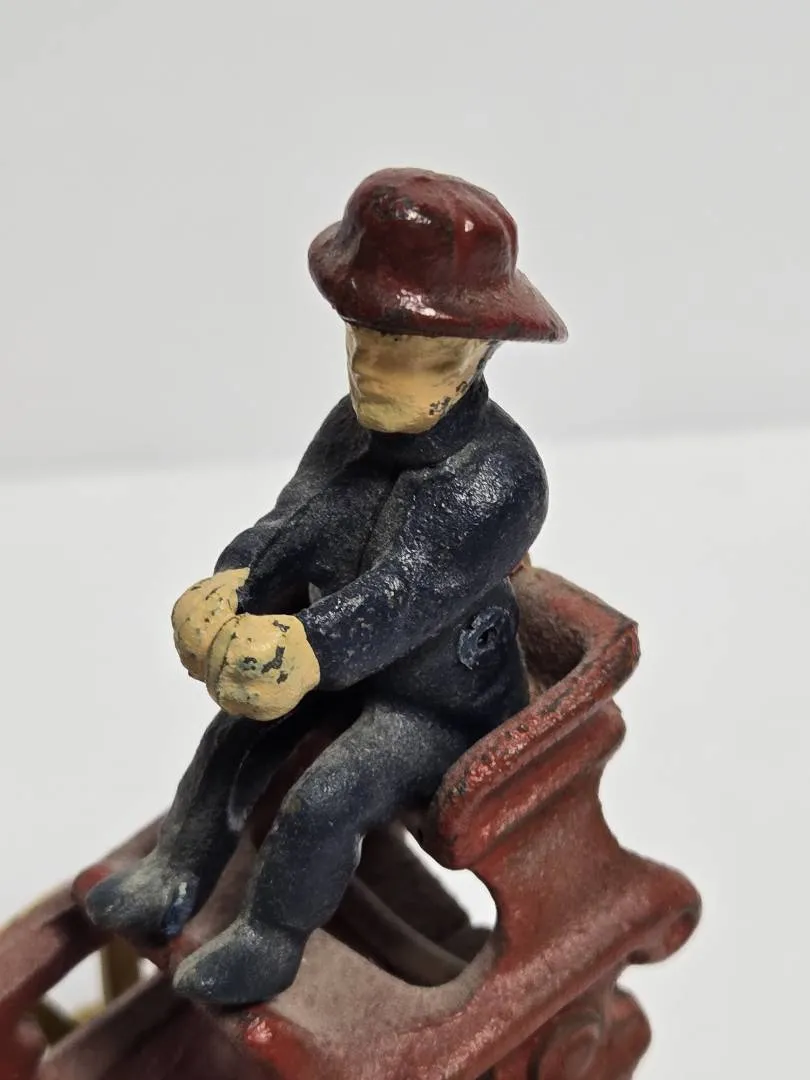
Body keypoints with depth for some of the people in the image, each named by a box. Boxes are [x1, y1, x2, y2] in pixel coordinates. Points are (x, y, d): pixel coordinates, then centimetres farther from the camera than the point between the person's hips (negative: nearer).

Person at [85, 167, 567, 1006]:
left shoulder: (499, 476, -30)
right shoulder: (355, 425, -6)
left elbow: (401, 595, -39)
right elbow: (291, 527, -7)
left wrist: (310, 651, -52)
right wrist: (228, 591, -27)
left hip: (443, 697, -8)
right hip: (353, 663, 8)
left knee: (323, 801, -19)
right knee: (241, 729, 4)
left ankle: (271, 939, 7)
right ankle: (175, 881, 21)